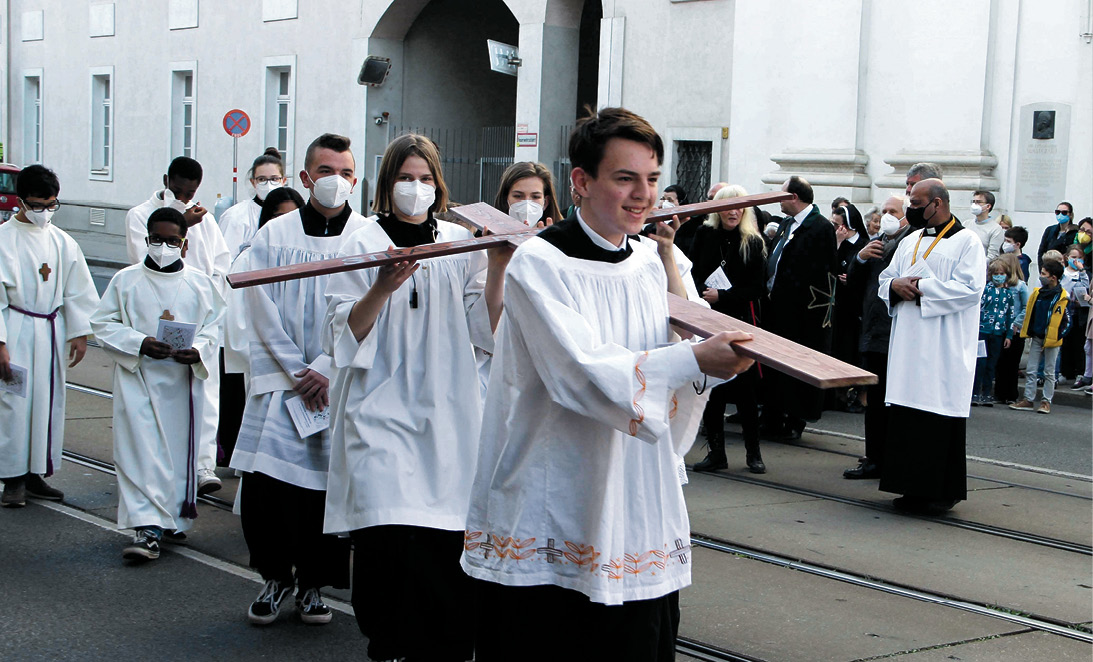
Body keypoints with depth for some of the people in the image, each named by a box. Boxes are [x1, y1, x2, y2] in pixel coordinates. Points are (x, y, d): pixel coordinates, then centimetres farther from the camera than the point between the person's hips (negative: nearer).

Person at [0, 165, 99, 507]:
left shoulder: (62, 242, 7)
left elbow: (78, 292, 13)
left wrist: (79, 333, 9)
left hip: (51, 331, 5)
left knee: (49, 402, 7)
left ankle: (36, 474, 16)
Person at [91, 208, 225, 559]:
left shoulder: (200, 283, 6)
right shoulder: (126, 280, 3)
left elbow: (215, 326, 7)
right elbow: (103, 324, 1)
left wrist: (197, 351, -14)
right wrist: (140, 344, -15)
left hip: (184, 380, 2)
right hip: (138, 379, -2)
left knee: (180, 447, 7)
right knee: (142, 449, -10)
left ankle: (175, 517, 25)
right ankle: (147, 528, -13)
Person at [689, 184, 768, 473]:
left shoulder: (753, 243, 0)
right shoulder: (705, 235, 5)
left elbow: (756, 289, -4)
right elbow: (692, 273, 5)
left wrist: (722, 297, -13)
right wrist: (703, 297, -12)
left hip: (741, 320, -2)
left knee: (745, 388, -1)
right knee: (711, 387, 3)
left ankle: (753, 452, 11)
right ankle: (716, 452, 13)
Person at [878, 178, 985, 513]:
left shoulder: (967, 242, -3)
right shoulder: (910, 242, 18)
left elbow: (970, 288, -14)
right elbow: (885, 279, 20)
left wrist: (922, 288, -16)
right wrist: (895, 285, -4)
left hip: (944, 347, -6)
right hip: (908, 344, 7)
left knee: (942, 416, -6)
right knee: (907, 415, 4)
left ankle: (943, 491, 1)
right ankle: (914, 487, 11)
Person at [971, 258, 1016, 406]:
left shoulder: (1008, 294, 9)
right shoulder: (985, 289, 0)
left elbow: (1011, 315, 12)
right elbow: (977, 308, -1)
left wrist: (1009, 335, 9)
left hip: (998, 333, 3)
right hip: (983, 329, -3)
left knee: (991, 365, 8)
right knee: (980, 362, -6)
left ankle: (986, 394, 14)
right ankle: (975, 393, -1)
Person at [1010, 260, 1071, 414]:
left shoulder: (1062, 297, -11)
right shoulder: (1037, 293, 5)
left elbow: (1067, 321, -7)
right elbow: (1030, 313, 16)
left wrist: (1058, 337, -13)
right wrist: (1028, 332, 10)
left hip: (1052, 339, -5)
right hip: (1036, 338, 5)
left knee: (1049, 372, 5)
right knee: (1030, 370, 5)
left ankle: (1046, 401, 11)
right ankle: (1028, 400, 10)